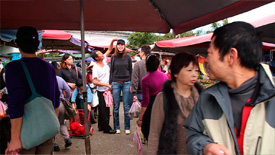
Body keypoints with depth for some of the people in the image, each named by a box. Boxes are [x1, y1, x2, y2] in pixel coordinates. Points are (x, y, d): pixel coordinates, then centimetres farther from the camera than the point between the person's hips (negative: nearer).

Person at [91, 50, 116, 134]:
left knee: (106, 110, 15)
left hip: (107, 90, 8)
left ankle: (101, 126, 27)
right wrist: (106, 85, -21)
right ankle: (106, 128, 9)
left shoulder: (104, 60, 3)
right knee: (103, 110, 0)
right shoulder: (95, 67, -17)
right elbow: (94, 81, -21)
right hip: (101, 91, -8)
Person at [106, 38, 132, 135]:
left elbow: (131, 71, 7)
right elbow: (111, 71, 9)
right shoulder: (113, 57, 7)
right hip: (116, 83, 1)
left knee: (127, 106, 2)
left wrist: (131, 84, 2)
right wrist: (110, 84, 3)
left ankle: (127, 127, 11)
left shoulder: (128, 57, 5)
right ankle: (117, 127, 15)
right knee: (116, 106, 4)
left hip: (126, 83, -1)